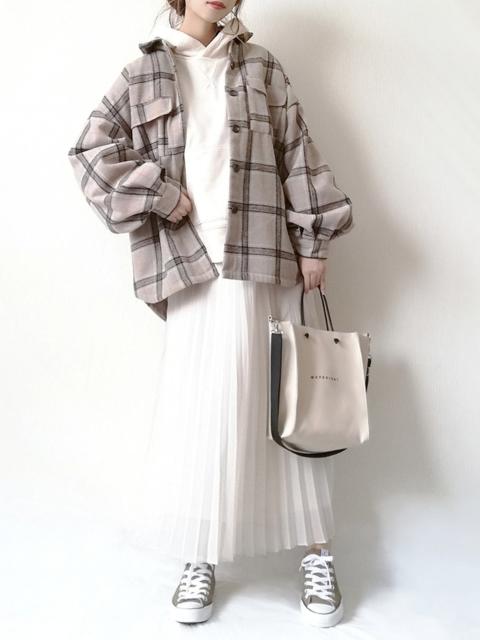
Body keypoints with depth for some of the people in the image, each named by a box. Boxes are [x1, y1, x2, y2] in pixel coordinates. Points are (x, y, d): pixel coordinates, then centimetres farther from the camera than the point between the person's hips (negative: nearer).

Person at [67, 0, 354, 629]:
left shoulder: (261, 66, 15)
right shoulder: (143, 73, 13)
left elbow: (299, 156, 9)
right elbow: (92, 151, 4)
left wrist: (313, 239, 1)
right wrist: (161, 196, -6)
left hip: (271, 258, 1)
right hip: (197, 266, -1)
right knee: (202, 407, -4)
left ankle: (318, 554, 17)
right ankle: (200, 560, 14)